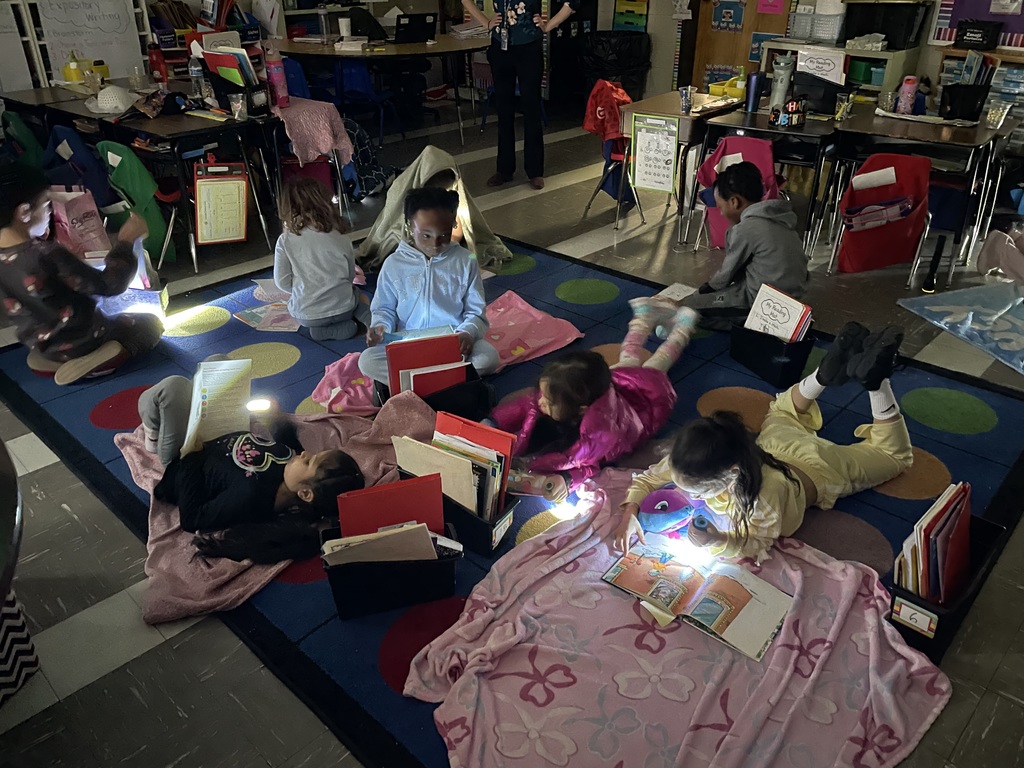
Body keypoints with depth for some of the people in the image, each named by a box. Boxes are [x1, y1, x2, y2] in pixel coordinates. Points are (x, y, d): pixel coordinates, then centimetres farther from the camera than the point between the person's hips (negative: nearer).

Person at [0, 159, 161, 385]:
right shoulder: (47, 255, -34)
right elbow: (110, 285, -26)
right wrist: (125, 241, -16)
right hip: (81, 342, -9)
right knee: (151, 324, 14)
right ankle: (94, 359, -5)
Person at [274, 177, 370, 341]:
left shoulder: (285, 241, -9)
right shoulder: (340, 237, -6)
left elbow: (282, 281, -5)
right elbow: (351, 275, 4)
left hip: (306, 316, 0)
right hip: (343, 308, 0)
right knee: (360, 296, 33)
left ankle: (323, 330, 4)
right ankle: (366, 317, -1)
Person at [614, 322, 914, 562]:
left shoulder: (764, 494, -49)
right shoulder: (686, 465, -35)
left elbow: (758, 547, -33)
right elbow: (648, 479, -18)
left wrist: (716, 542, -52)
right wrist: (630, 512, -37)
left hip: (817, 468, -4)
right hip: (777, 445, 5)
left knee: (893, 454, 22)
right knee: (781, 410, 39)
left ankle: (873, 378, 11)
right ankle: (833, 367, 20)